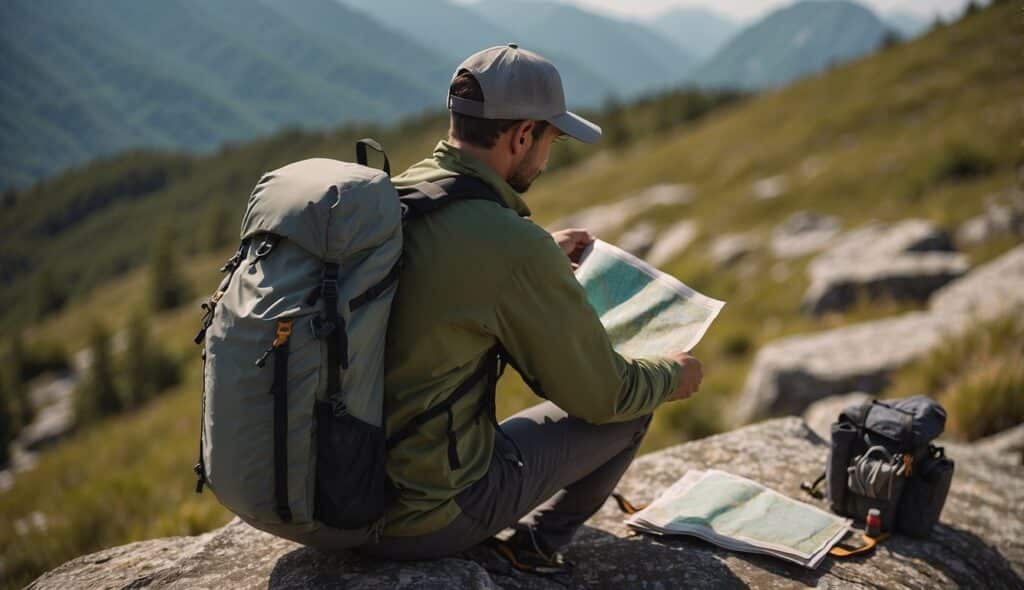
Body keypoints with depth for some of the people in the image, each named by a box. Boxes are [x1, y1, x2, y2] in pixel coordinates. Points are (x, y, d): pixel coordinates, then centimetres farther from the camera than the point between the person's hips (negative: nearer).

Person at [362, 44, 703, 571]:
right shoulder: (514, 246, -23)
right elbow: (604, 393, -10)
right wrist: (674, 376, 10)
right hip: (423, 520, -7)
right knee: (629, 409, 9)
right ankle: (540, 541, 23)